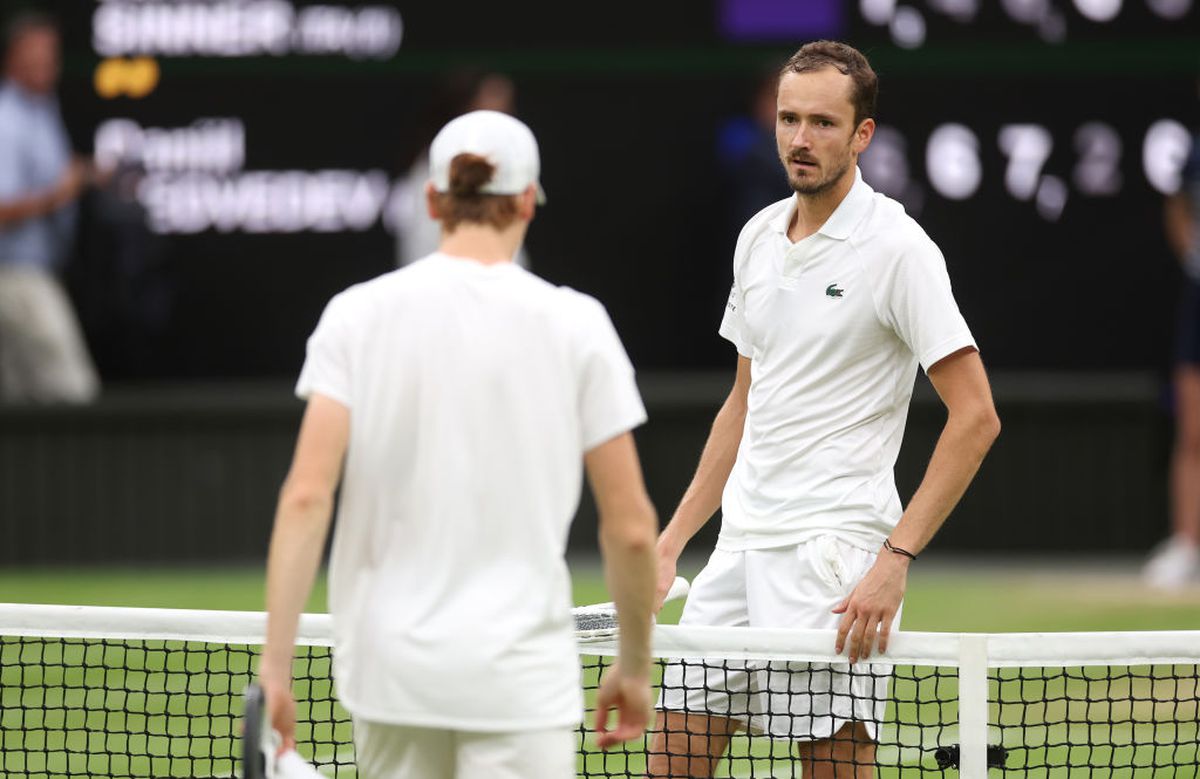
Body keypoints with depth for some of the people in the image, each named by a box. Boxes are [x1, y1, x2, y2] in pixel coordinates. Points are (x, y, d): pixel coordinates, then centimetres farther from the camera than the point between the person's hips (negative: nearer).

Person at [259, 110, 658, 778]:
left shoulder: (357, 314, 1)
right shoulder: (575, 324, -2)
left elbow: (307, 496, -8)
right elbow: (631, 526, -1)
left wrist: (277, 659, -7)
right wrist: (635, 667, 12)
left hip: (388, 666, 3)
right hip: (519, 673, -3)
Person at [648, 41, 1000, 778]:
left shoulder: (896, 248, -10)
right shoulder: (759, 238, 12)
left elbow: (976, 417, -13)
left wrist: (896, 560, -20)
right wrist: (670, 542, 17)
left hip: (832, 555, -7)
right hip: (741, 547, 7)